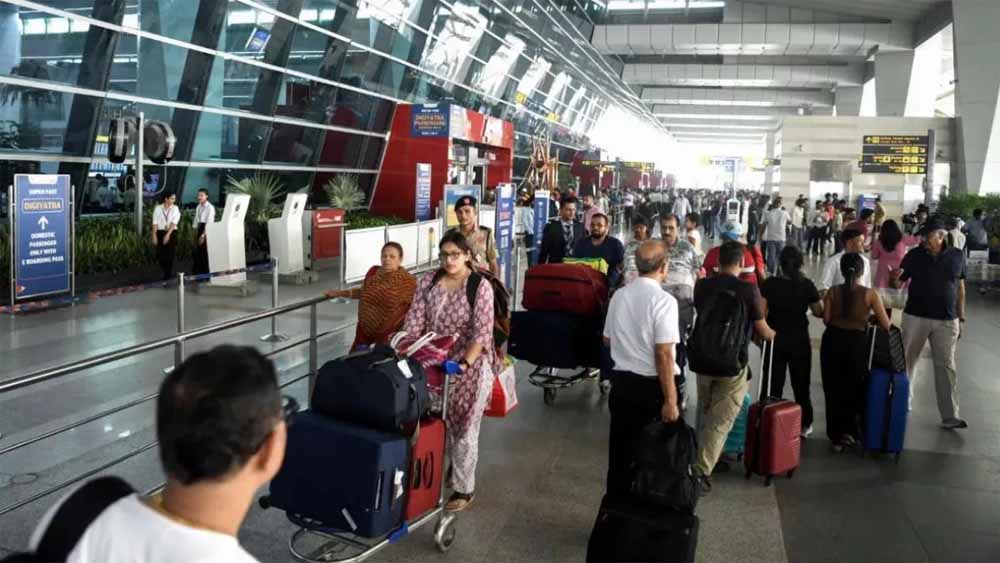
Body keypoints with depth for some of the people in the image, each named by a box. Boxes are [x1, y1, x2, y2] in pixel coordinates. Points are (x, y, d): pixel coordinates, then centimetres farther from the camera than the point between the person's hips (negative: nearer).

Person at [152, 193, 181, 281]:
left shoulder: (175, 209, 0)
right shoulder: (158, 208, 1)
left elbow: (174, 222, -10)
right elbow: (155, 222, -1)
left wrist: (168, 234, -20)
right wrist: (154, 236, -8)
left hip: (171, 233, -1)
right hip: (160, 233, 1)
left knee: (170, 255, -1)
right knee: (160, 255, 3)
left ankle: (168, 276, 12)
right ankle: (167, 273, 27)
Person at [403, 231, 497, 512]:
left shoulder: (481, 286, -11)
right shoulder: (428, 281, 2)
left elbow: (482, 332, -16)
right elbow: (414, 321, 1)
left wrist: (464, 365, -26)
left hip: (469, 366, -4)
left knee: (463, 430, 5)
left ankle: (464, 489, 21)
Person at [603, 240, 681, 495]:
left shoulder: (619, 296, 3)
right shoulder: (663, 300, -16)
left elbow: (608, 340, 15)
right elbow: (663, 355, -20)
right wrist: (670, 400, -16)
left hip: (621, 382, 6)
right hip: (651, 387, -6)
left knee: (621, 450, 14)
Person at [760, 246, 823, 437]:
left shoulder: (769, 284, -11)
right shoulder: (807, 285, -9)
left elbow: (761, 313, -12)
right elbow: (820, 312, -2)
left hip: (775, 341, 0)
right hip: (800, 341, 1)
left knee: (774, 385, 9)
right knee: (801, 385, 15)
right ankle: (804, 425, 24)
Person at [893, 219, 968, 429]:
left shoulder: (957, 256, -1)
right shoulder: (914, 255, -5)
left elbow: (960, 289, 7)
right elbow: (899, 282, 0)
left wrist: (961, 318, 6)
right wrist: (895, 280, -24)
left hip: (946, 321, 1)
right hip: (915, 317, 0)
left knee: (946, 367, 2)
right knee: (907, 361, 10)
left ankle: (950, 416, 6)